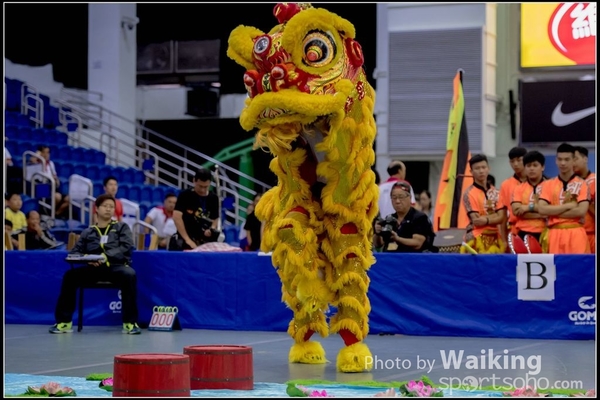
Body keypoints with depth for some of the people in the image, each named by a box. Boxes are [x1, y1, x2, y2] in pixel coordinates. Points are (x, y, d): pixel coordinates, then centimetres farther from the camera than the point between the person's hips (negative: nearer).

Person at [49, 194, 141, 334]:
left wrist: (107, 256, -18)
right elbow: (75, 251, 11)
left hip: (116, 267, -2)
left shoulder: (122, 227, 15)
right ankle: (64, 321, -16)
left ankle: (130, 322, -32)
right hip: (94, 268, 2)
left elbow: (126, 248, -2)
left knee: (129, 274, -36)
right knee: (70, 275, -24)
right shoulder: (88, 232, 19)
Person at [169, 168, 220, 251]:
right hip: (184, 239, -3)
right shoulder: (185, 195, -6)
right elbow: (177, 217, -13)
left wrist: (212, 229, -11)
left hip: (204, 241, 3)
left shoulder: (213, 198, 6)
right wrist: (187, 239, -19)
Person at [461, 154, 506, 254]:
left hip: (495, 238, 6)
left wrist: (486, 219, -13)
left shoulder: (495, 192, 11)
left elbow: (501, 217, 2)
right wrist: (494, 216, -5)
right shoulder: (469, 193, -7)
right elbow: (476, 220, -13)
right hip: (477, 239, -6)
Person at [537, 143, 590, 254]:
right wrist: (568, 205, -9)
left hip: (576, 234, -2)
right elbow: (541, 209, -3)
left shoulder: (582, 184, 4)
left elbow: (581, 211, -10)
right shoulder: (548, 184, 10)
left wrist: (553, 212, -7)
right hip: (555, 234, 2)